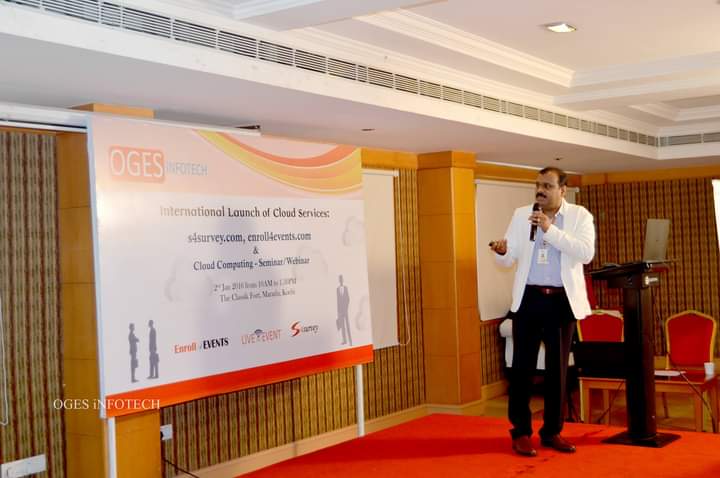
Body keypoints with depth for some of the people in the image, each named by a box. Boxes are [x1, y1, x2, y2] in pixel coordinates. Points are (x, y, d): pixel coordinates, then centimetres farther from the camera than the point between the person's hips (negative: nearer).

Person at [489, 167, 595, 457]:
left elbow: (586, 253, -15)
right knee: (522, 366, 1)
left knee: (558, 369, 9)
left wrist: (550, 229, -20)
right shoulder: (521, 215, 7)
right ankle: (521, 432, 10)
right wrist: (501, 252, -20)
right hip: (529, 298, 1)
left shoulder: (579, 216, 1)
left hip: (562, 300, -1)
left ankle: (552, 431, 20)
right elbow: (509, 259, 4)